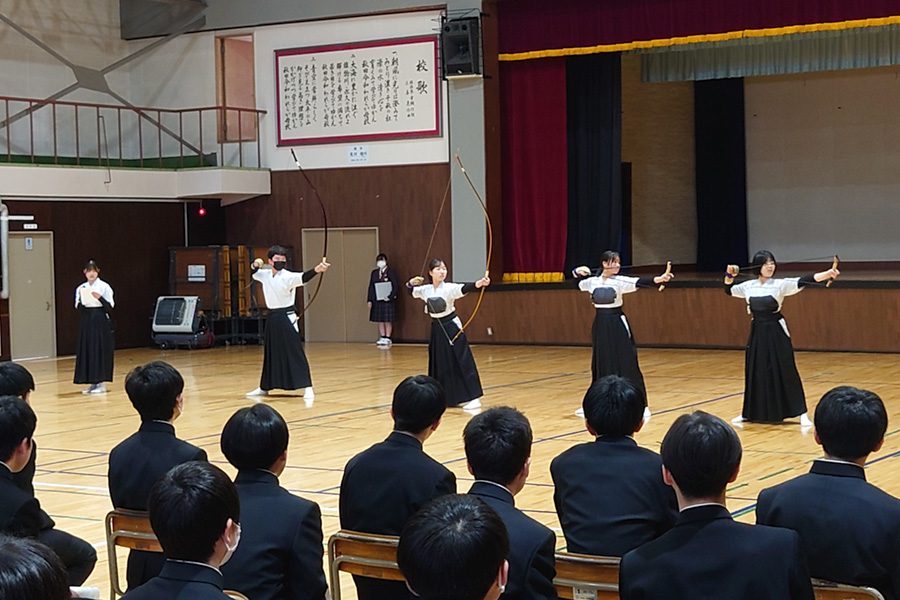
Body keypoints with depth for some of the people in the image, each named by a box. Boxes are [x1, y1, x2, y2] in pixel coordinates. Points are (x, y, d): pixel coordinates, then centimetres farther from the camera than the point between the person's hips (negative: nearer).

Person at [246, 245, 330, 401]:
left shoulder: (288, 277, -13)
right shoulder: (265, 275, 7)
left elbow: (302, 277, -32)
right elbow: (254, 272, 28)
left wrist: (316, 270, -54)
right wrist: (255, 265, 3)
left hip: (287, 318, -6)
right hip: (272, 318, 6)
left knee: (295, 352, -11)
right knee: (270, 353, 16)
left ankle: (307, 388, -12)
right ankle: (264, 387, 28)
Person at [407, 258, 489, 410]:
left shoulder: (449, 288, -13)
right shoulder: (426, 290, 3)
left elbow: (463, 289, -33)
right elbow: (412, 291, 23)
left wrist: (478, 284, -52)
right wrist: (412, 283, 1)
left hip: (451, 327, -6)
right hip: (437, 329, 6)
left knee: (462, 361, -10)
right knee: (438, 362, 14)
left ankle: (474, 398, -10)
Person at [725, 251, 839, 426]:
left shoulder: (780, 285, -8)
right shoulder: (749, 286, 4)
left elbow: (802, 281, -21)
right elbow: (729, 290, 21)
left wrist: (827, 273, -34)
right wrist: (729, 276, 2)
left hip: (776, 333, -4)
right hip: (757, 334, 4)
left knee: (785, 371, -4)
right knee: (754, 372, 11)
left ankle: (801, 414, 2)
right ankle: (749, 412, 25)